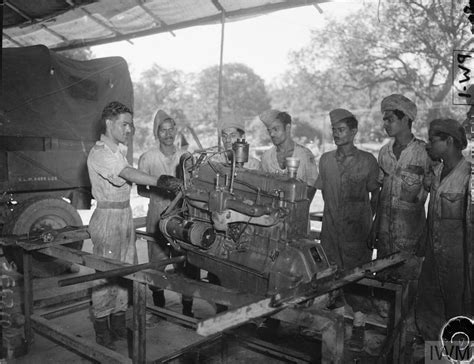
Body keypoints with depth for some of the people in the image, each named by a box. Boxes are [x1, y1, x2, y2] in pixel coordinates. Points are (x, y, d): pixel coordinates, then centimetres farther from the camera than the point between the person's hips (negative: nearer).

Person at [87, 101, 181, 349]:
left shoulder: (120, 149, 13)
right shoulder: (99, 153, -16)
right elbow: (129, 174, -31)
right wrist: (160, 181, -40)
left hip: (125, 215, 9)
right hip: (107, 217, -9)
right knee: (105, 273, 0)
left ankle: (118, 322, 26)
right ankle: (101, 328, 14)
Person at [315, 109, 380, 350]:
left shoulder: (367, 161, -4)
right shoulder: (326, 159, 6)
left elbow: (375, 194, 3)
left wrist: (367, 219, 3)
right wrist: (333, 212, 12)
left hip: (356, 231, -3)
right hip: (330, 229, 3)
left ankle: (358, 329, 16)